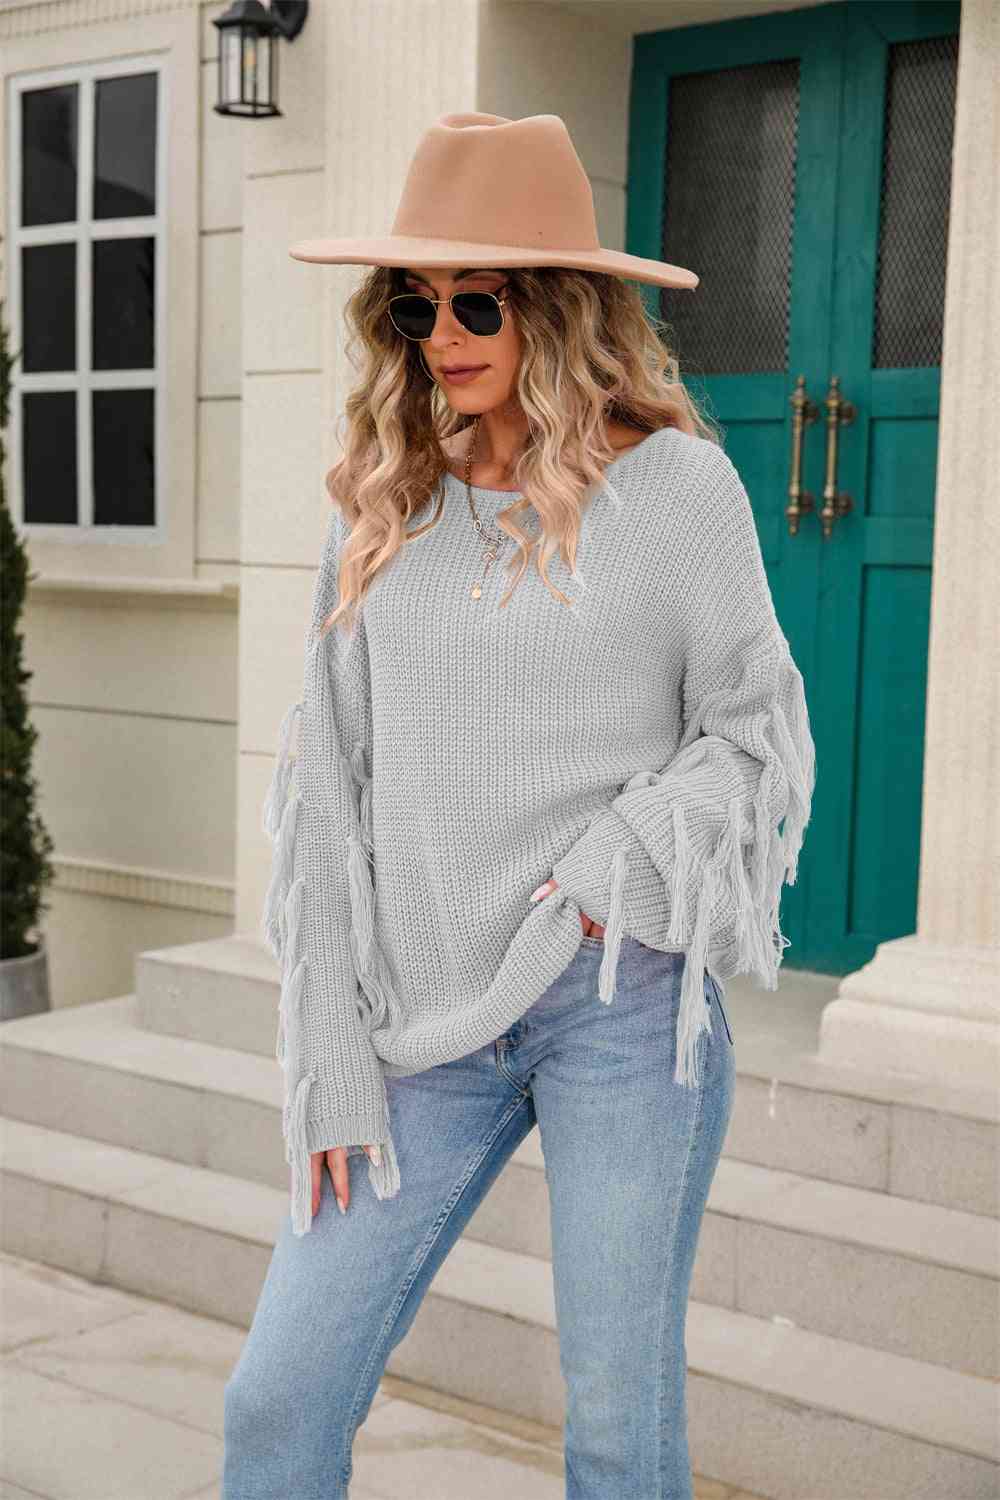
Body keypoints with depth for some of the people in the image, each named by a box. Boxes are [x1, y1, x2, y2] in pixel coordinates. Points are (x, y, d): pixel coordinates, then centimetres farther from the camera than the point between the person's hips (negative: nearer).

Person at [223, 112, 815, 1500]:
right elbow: (330, 784, 9)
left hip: (626, 997, -3)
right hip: (427, 1022, 4)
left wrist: (615, 868, -14)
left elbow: (758, 732, 3)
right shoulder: (378, 504, 9)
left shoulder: (674, 483, -1)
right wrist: (330, 1055, 4)